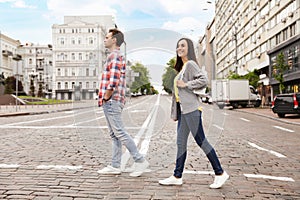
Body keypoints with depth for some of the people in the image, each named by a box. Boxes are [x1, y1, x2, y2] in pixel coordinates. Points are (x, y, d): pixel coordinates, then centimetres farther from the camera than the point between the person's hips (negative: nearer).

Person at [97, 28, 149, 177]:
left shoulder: (115, 55, -10)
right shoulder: (115, 56, 22)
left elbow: (113, 81, -21)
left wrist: (105, 98, -12)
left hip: (112, 101, -10)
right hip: (110, 103, 10)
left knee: (120, 133, -8)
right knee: (115, 135, 10)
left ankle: (140, 161, -2)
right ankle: (115, 166, 16)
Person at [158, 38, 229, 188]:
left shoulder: (190, 64, -7)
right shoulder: (182, 67, 19)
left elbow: (204, 80, -22)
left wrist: (186, 85, -15)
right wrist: (175, 113, 18)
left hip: (191, 109, -9)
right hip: (183, 110, 9)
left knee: (201, 141, -3)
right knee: (181, 143, 10)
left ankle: (220, 173, 9)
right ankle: (177, 176, 17)